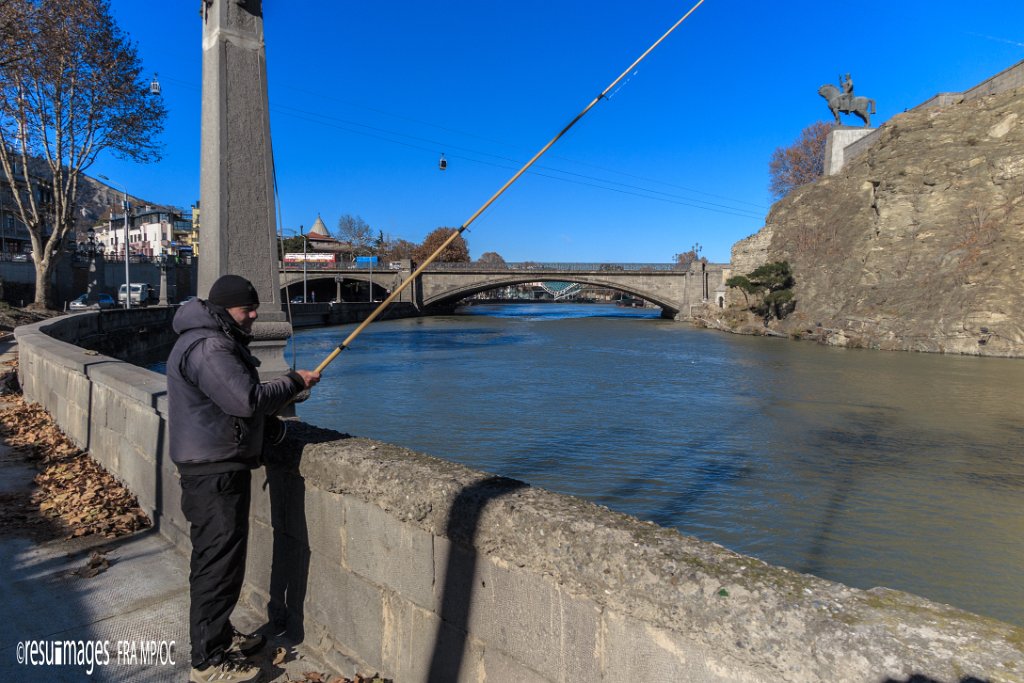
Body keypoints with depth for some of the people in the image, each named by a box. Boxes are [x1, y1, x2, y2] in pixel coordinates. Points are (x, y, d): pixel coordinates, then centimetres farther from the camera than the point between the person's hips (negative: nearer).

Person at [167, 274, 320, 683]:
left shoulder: (221, 341, 17)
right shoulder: (209, 347, -19)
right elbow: (247, 400, -28)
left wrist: (274, 427, 10)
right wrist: (294, 382, -14)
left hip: (218, 467, 11)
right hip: (214, 471, -11)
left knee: (218, 557, 20)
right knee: (219, 561, -3)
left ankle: (221, 635, 35)